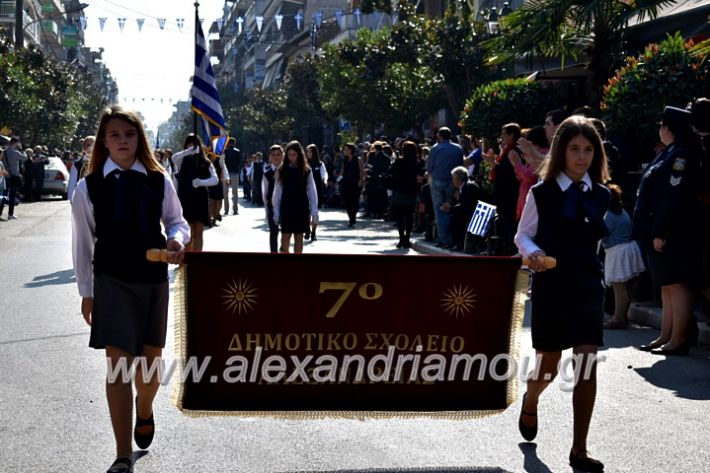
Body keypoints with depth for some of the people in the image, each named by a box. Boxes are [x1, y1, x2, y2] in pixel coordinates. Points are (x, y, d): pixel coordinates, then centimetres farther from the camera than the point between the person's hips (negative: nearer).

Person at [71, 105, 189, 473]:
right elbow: (83, 242, 3)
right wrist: (86, 291, 6)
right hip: (111, 282, -2)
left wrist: (177, 238, -16)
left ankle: (144, 411, 49)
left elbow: (176, 220, 9)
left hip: (154, 279, 2)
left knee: (150, 359, 14)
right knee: (118, 362, -6)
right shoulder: (88, 187, -4)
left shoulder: (158, 180, -1)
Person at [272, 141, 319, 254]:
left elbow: (312, 192, 0)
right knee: (285, 238, -5)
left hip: (301, 209, 1)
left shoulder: (306, 171, 0)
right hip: (286, 209, -1)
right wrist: (276, 212, -2)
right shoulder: (281, 171, 0)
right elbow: (277, 192, 1)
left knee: (299, 237, 7)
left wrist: (314, 213, -4)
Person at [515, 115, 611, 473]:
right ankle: (530, 402, 44)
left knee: (586, 365, -6)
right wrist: (533, 253, -19)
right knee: (548, 366, 7)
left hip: (588, 289, 2)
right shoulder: (541, 193, -6)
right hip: (550, 288, -2)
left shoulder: (601, 195, 3)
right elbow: (523, 235, 1)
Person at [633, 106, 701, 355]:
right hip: (660, 231, 11)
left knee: (676, 284, -8)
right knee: (666, 286, 12)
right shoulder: (669, 153, 18)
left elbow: (674, 197, -22)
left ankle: (678, 340, -5)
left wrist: (661, 233, -23)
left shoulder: (681, 155, -14)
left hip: (673, 234, -11)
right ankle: (666, 336, 18)